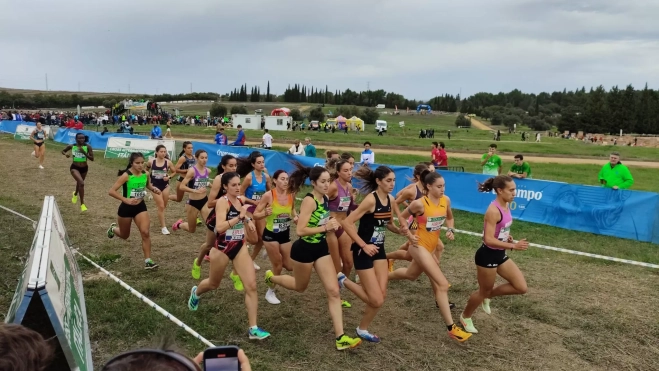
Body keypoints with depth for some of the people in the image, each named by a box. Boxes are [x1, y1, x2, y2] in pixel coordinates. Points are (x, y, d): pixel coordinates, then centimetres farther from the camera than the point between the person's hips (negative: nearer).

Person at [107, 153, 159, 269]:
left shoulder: (145, 174, -6)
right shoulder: (126, 176, -21)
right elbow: (111, 191, -23)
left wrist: (154, 189, -6)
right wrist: (126, 200, -33)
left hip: (140, 207, 3)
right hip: (126, 208, -3)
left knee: (145, 233, -13)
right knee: (124, 235, 18)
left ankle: (148, 261, -6)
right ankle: (113, 228, 54)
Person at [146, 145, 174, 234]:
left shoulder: (168, 162, -9)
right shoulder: (151, 162, -8)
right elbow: (146, 170, 12)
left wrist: (169, 177, -13)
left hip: (165, 185, 2)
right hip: (155, 186, -2)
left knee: (164, 206, 14)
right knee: (161, 206, -5)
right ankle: (163, 227, 2)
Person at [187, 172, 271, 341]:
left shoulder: (240, 200, 3)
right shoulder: (222, 201, -18)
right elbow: (219, 227, -32)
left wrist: (248, 220, 4)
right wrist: (240, 216, -35)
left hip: (240, 247, 5)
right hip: (222, 248, -5)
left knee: (251, 286, -8)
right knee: (214, 284, 20)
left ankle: (253, 329, -1)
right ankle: (196, 293, 57)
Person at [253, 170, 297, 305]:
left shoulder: (291, 195, -7)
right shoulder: (269, 195, -19)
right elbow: (255, 214, -13)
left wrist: (295, 217, -7)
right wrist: (265, 213, -33)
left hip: (285, 234, 5)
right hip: (271, 234, -5)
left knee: (290, 266, 8)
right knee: (278, 265, 1)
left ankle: (272, 255, 39)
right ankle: (270, 292, 26)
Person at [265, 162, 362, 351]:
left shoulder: (325, 198, 1)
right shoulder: (309, 201, -23)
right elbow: (300, 230, -28)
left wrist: (331, 225, -1)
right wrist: (324, 227, -29)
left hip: (321, 247, 7)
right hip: (304, 249, -7)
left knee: (334, 291, 0)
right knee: (300, 287, 18)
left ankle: (340, 338, 3)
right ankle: (271, 277, 48)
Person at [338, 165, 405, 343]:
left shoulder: (391, 200, 3)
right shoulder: (371, 200, -21)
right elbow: (347, 223, -24)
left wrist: (400, 230, -3)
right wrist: (364, 245, -22)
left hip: (379, 249, 8)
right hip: (364, 251, -8)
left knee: (382, 295, 5)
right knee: (377, 300, -6)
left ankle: (363, 329, 27)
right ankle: (344, 280, 14)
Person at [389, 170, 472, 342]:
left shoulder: (445, 200, -5)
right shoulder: (419, 204, -21)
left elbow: (449, 217, 15)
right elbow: (401, 217, -5)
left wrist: (450, 230, -4)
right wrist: (410, 236, -13)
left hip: (431, 246, 8)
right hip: (419, 246, -8)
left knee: (411, 274, 29)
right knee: (442, 284, -14)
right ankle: (451, 328, -8)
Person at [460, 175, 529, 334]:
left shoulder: (506, 205, 3)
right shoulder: (494, 210, -25)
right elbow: (489, 240, -29)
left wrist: (508, 237, 3)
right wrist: (513, 246, -30)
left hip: (500, 254, 9)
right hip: (487, 255, -8)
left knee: (521, 288, 6)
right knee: (484, 291, 10)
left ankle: (488, 296, 27)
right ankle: (465, 317, 35)